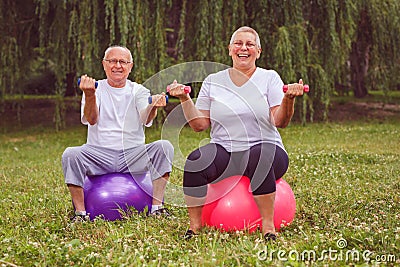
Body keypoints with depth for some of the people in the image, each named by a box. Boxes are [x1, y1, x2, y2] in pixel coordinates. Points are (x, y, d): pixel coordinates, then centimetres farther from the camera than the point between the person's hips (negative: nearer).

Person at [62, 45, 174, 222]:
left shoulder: (138, 91, 9)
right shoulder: (96, 89, 6)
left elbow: (146, 119, -10)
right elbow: (91, 120, -13)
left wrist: (153, 106, -34)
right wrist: (90, 96, -33)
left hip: (133, 155, 1)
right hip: (99, 153, -1)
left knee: (164, 146, -23)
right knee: (70, 154, -27)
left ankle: (157, 207, -18)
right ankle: (80, 212, -16)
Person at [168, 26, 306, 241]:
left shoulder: (270, 78, 6)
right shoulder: (213, 81, 12)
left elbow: (280, 122, -4)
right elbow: (200, 125, 7)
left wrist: (288, 99, -21)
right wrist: (185, 99, -4)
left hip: (264, 149, -1)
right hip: (223, 151, 2)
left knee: (260, 159, -37)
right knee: (195, 162, -28)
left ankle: (268, 225, -23)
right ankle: (194, 224, -10)